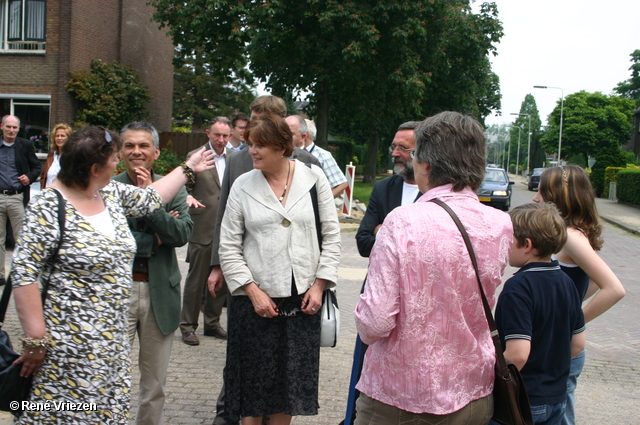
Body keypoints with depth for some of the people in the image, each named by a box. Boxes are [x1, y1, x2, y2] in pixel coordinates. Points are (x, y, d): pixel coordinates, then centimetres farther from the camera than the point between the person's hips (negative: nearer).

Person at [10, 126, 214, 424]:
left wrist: (189, 168, 32)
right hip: (69, 345, -7)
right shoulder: (49, 208, -15)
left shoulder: (112, 193, 6)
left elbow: (151, 199, 24)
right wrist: (35, 341, -16)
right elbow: (23, 275, -15)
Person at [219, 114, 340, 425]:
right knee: (254, 380, 8)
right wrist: (253, 292, -8)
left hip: (303, 300, 1)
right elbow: (229, 248, 0)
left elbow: (331, 236, 3)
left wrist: (319, 285, -2)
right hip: (255, 299, 0)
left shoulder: (313, 177, 1)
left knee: (292, 381, 11)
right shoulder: (243, 185, 0)